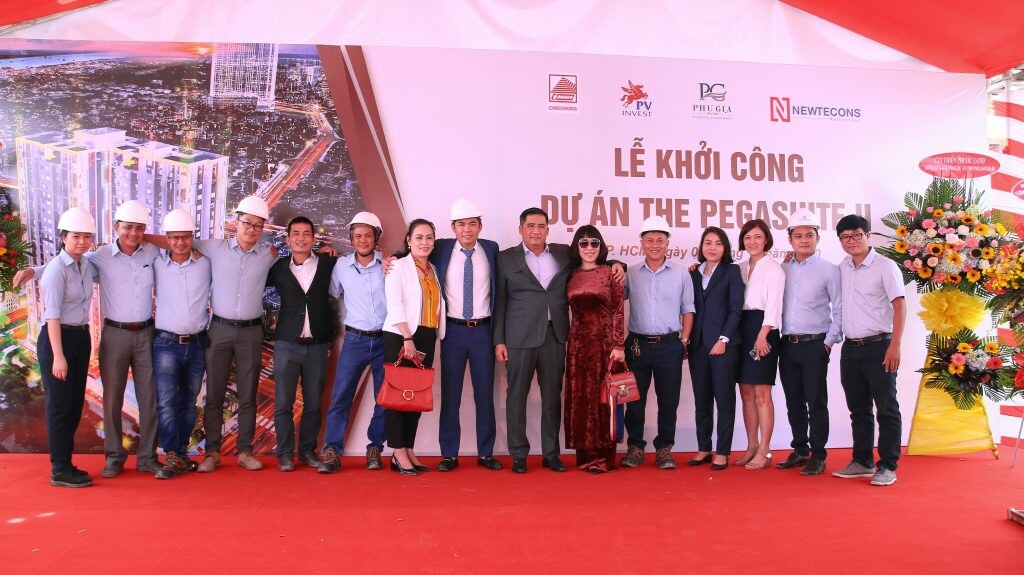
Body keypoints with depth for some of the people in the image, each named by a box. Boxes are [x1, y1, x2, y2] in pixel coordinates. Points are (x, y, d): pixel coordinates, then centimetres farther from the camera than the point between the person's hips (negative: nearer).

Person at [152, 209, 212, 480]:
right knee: (165, 402, -11)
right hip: (166, 343, -2)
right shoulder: (156, 265, 1)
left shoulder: (206, 264, 3)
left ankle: (181, 452, 22)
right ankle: (172, 457, -3)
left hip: (197, 343, 2)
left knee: (189, 402, 10)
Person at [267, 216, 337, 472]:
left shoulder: (328, 264, 4)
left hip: (317, 345, 0)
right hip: (287, 343, 0)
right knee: (283, 402, 1)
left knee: (313, 402, 7)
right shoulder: (278, 268, 6)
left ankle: (308, 450, 19)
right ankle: (285, 453, 11)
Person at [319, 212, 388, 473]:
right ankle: (332, 451, 4)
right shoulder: (341, 265, 5)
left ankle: (375, 449, 19)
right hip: (355, 340, 1)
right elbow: (332, 295, 19)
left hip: (385, 339, 0)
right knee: (340, 396, -4)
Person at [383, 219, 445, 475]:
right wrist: (407, 338, -19)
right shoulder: (399, 266, -3)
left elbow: (436, 305, 14)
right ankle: (399, 453, 2)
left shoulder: (433, 270, 16)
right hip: (400, 336, -6)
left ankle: (409, 450, 14)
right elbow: (394, 304, -12)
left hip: (426, 337, 6)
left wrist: (429, 339, 4)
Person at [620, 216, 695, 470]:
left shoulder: (680, 273, 3)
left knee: (668, 400, 4)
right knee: (635, 399, 6)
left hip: (669, 345, -1)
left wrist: (684, 340, 0)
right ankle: (635, 447, 18)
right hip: (638, 344, 1)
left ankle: (664, 449, 17)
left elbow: (688, 309, 6)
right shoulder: (630, 274, 5)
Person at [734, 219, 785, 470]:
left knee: (761, 392, -5)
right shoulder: (740, 268, 15)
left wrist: (762, 335, -19)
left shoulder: (773, 268, -2)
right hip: (741, 329, 6)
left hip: (762, 329, -6)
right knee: (746, 392, 8)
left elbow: (773, 303, -11)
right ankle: (752, 447, 16)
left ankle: (764, 452, 1)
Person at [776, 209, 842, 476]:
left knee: (816, 402, -1)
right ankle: (800, 451, 22)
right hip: (787, 344, 4)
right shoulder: (782, 270, 10)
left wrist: (829, 343, -7)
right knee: (794, 402, 10)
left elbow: (839, 310, -2)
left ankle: (818, 456, 9)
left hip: (815, 345, -4)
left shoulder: (829, 270, -1)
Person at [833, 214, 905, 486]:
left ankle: (887, 466, 8)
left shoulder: (885, 266, -6)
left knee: (886, 408, 1)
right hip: (850, 348, 6)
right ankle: (863, 461, 22)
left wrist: (895, 346, -18)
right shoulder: (843, 268, 10)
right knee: (858, 409, 12)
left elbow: (899, 306, -11)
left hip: (878, 346, -6)